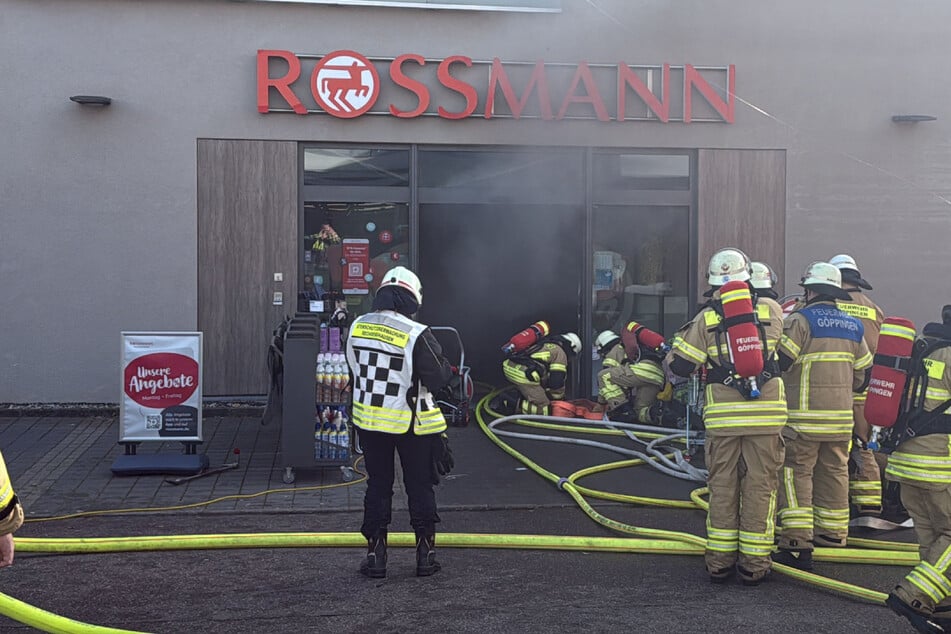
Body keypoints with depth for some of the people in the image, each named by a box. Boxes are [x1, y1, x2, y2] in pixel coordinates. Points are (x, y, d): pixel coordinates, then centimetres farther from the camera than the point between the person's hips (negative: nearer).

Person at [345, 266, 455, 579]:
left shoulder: (357, 327, -3)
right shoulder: (417, 335, -20)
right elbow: (437, 378, -14)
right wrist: (448, 367, 6)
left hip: (369, 420, 4)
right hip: (410, 424, -4)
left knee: (378, 485, 13)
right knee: (420, 488, 10)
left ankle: (375, 555, 14)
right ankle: (425, 555, 16)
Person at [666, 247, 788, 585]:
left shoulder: (705, 319, -1)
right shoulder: (770, 313, 2)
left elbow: (680, 364, -2)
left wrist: (685, 334, 16)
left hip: (723, 418, 0)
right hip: (765, 416, 0)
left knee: (722, 488, 9)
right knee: (760, 488, 6)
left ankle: (720, 561, 14)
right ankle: (754, 564, 9)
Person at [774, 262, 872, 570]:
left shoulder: (801, 319, -10)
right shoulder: (853, 327, 11)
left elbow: (780, 361, -16)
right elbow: (862, 374, 16)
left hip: (804, 417, -6)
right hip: (841, 417, 6)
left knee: (796, 475, -3)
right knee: (834, 474, 15)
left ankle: (798, 546, -9)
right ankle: (832, 537, 24)